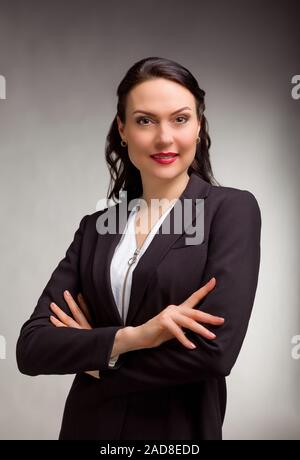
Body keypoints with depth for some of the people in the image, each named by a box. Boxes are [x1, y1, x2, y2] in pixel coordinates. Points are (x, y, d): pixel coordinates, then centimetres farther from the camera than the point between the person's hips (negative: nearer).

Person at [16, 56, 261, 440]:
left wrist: (94, 358, -9)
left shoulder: (232, 209, -10)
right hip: (88, 426, 4)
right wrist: (131, 336, -23)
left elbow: (216, 351, -20)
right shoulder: (95, 228, 1)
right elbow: (31, 348, -7)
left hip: (180, 430, -3)